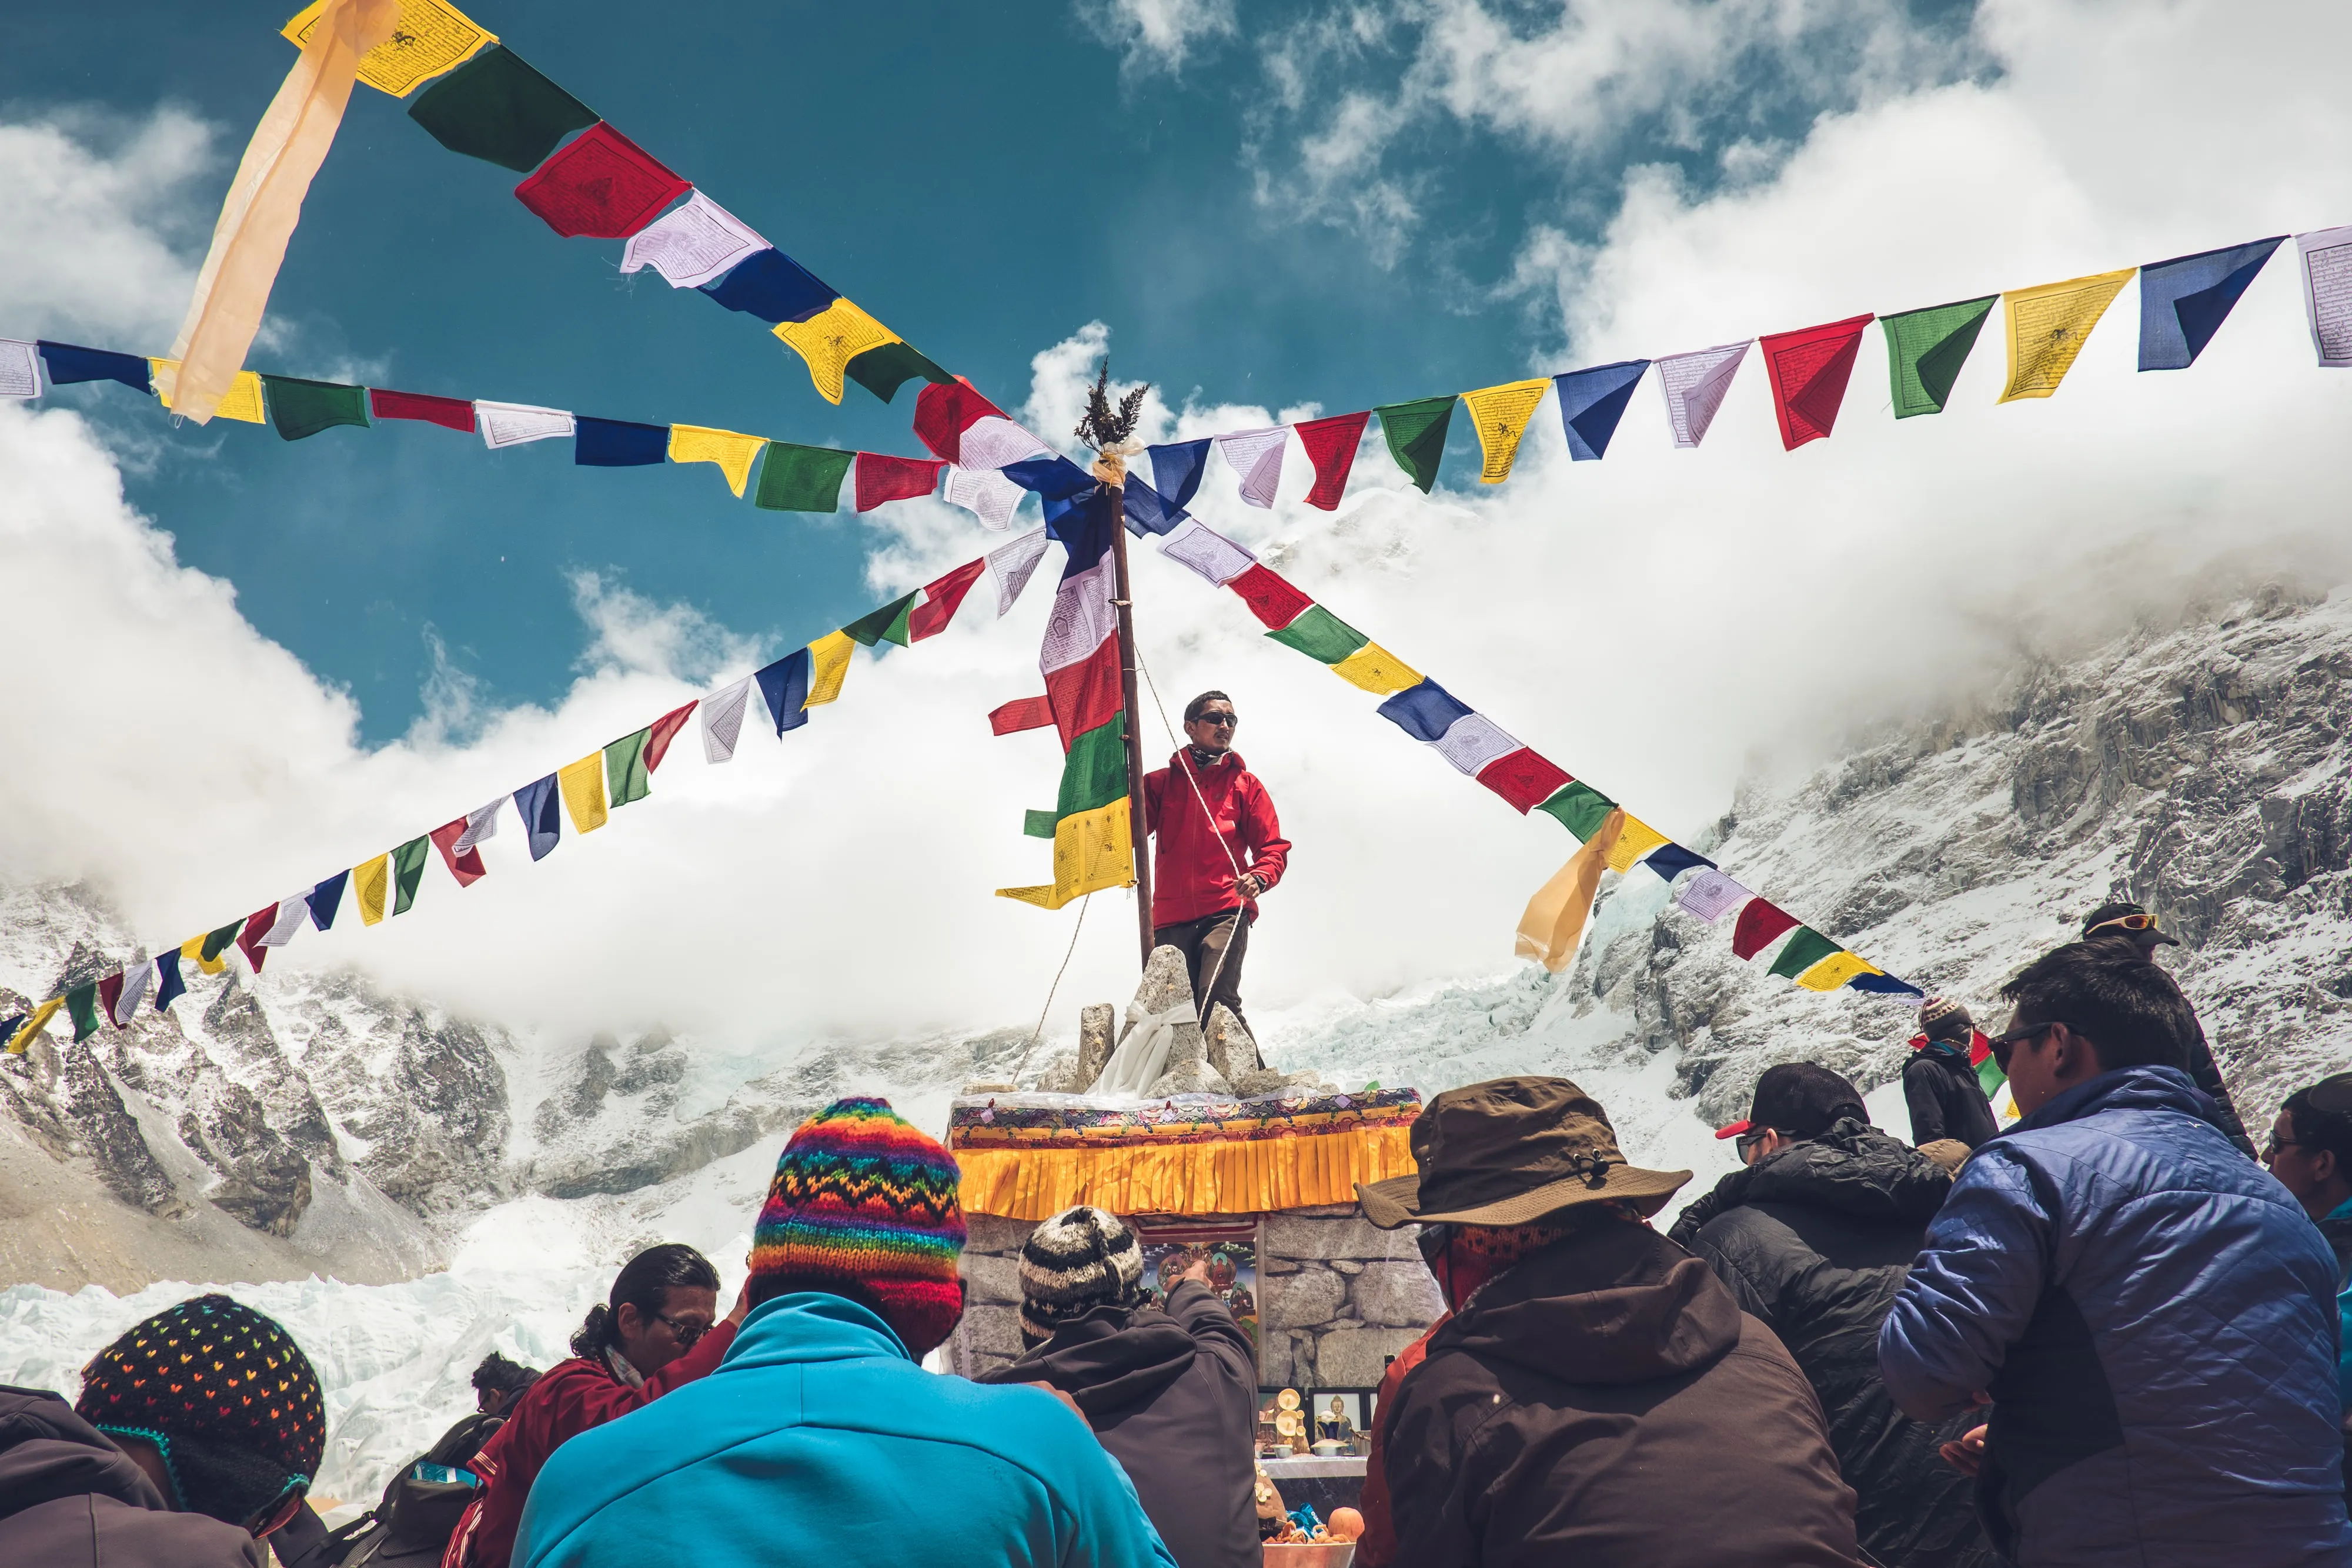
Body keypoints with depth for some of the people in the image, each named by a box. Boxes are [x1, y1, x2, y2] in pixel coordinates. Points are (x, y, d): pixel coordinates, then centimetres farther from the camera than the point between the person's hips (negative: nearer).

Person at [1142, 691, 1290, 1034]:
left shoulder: (1245, 784, 17)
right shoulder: (1160, 782, 18)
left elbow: (1274, 847, 11)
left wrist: (1259, 878, -12)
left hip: (1226, 913, -2)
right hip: (1171, 918, 2)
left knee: (1216, 1000, -21)